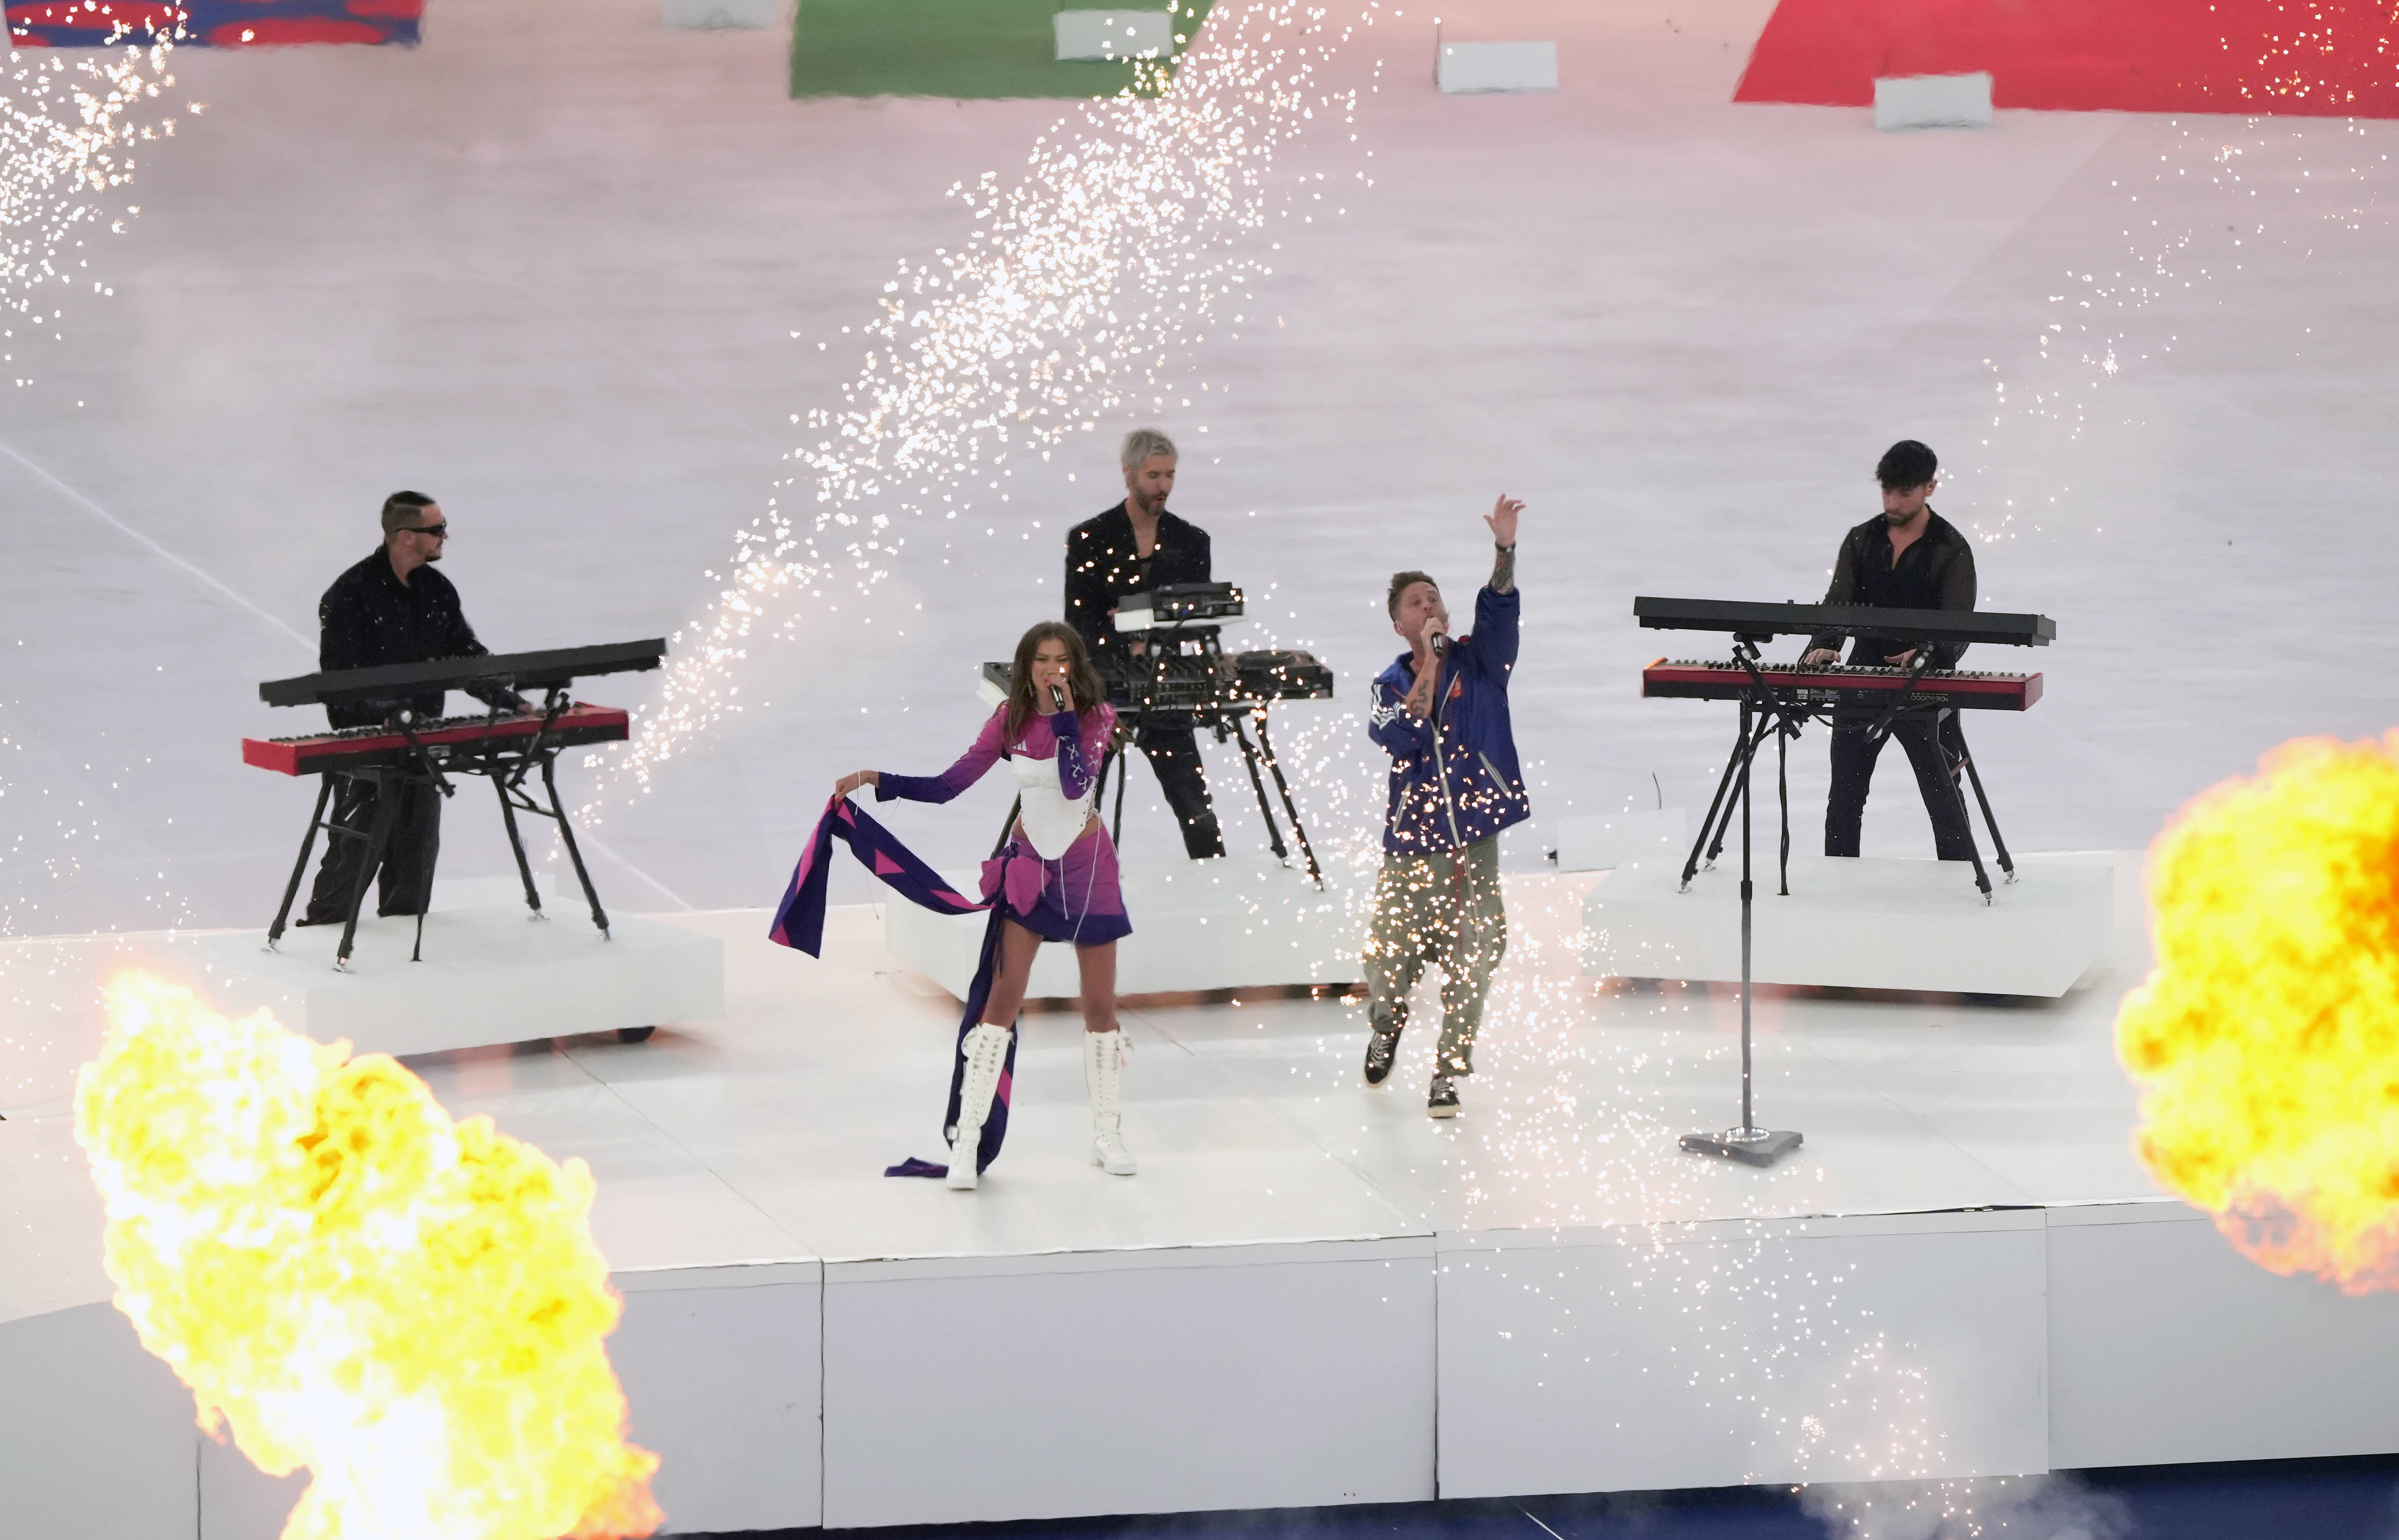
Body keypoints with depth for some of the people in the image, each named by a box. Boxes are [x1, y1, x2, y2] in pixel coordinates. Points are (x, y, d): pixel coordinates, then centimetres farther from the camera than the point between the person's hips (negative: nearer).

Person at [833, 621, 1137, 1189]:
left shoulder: (1094, 717, -11)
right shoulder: (1011, 720, -5)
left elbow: (1076, 783, -27)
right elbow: (950, 784, -6)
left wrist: (1065, 715, -29)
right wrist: (877, 781, -14)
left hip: (1086, 866, -1)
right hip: (1030, 863, 1)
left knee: (1100, 1006, 7)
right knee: (1002, 999, -7)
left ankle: (1108, 1136, 22)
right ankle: (966, 1142, -7)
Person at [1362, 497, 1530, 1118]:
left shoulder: (1478, 661, 4)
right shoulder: (1390, 684, 5)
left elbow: (1499, 609, -15)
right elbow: (1399, 736, -15)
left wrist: (1504, 551, -33)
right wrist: (1429, 662, -15)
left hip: (1474, 836, -1)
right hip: (1410, 840, 1)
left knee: (1472, 962, -7)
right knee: (1390, 960, 6)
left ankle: (1448, 1072, 5)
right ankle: (1385, 1030, 38)